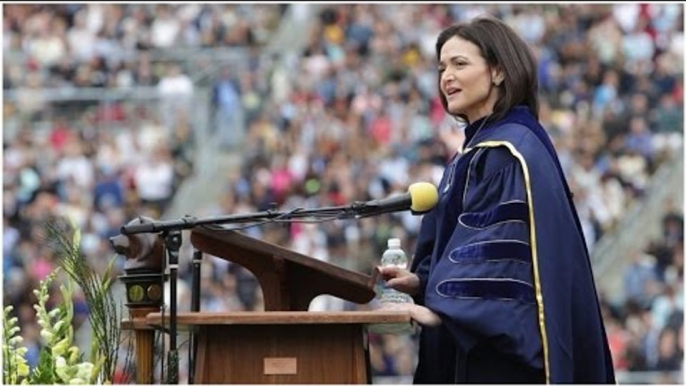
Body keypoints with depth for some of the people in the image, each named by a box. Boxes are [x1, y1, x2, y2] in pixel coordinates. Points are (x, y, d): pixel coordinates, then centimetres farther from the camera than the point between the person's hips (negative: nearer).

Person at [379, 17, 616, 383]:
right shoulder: (478, 150, 17)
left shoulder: (512, 152, -13)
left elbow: (502, 253, -22)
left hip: (504, 349, -10)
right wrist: (422, 280, 4)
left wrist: (440, 308, -27)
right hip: (475, 347, 10)